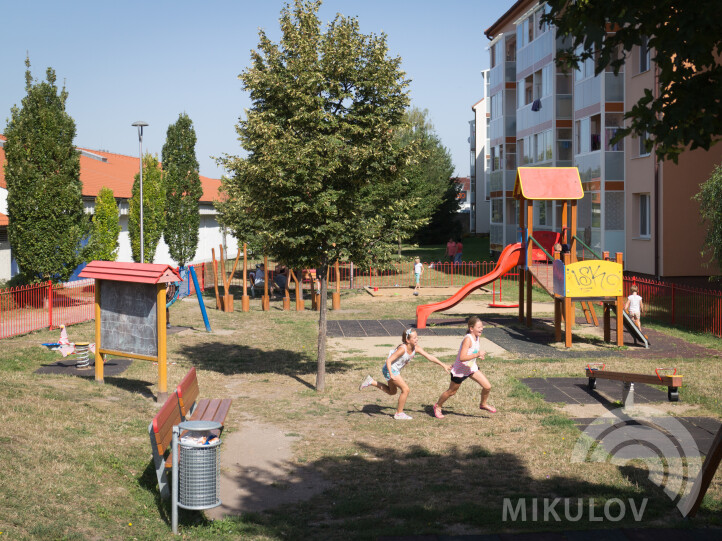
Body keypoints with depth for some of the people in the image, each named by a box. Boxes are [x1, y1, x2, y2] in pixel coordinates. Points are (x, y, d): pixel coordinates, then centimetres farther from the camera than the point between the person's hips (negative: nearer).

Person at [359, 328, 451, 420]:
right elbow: (389, 360, -29)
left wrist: (443, 365, -7)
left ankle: (371, 382, 23)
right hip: (390, 369, -9)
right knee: (405, 389, -9)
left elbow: (429, 356, -4)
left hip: (396, 369, 9)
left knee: (392, 392, 24)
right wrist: (391, 375, -39)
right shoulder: (402, 349, -30)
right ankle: (399, 413, 5)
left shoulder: (416, 348, -9)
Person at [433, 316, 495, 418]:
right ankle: (438, 406, 36)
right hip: (460, 370, -7)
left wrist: (477, 355, 2)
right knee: (452, 392, 11)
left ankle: (483, 404, 25)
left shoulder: (476, 337, -3)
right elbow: (462, 358, -37)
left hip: (471, 367, 7)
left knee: (487, 387, -2)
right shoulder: (468, 339, -29)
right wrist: (477, 354, -38)